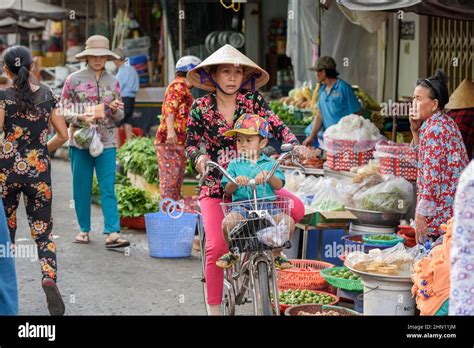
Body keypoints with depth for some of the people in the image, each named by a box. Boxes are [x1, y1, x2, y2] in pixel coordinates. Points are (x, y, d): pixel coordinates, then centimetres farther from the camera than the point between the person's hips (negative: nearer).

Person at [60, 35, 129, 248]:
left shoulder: (113, 82, 9)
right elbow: (63, 111, 1)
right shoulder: (74, 79, 2)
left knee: (108, 189, -5)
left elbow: (119, 117, 13)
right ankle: (84, 229, 19)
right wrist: (80, 117, -17)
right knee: (81, 188, 6)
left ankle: (112, 234, -10)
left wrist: (116, 109, -10)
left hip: (107, 143, 1)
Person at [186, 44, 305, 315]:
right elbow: (191, 143, 4)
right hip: (216, 188, -2)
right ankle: (214, 308, 3)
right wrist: (200, 157, -18)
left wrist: (294, 145, -22)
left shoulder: (253, 100, 1)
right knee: (217, 247, -16)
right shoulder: (201, 108, -1)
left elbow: (277, 126, -4)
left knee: (296, 209, -20)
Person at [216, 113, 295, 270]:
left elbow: (279, 185, 0)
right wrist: (236, 181, -17)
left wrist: (267, 175, -20)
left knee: (288, 221, -24)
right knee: (228, 222, -33)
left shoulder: (269, 163, 13)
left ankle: (277, 254, 4)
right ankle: (232, 252, -1)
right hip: (241, 205, -1)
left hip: (267, 205, 1)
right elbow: (228, 189, 5)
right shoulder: (235, 164, 13)